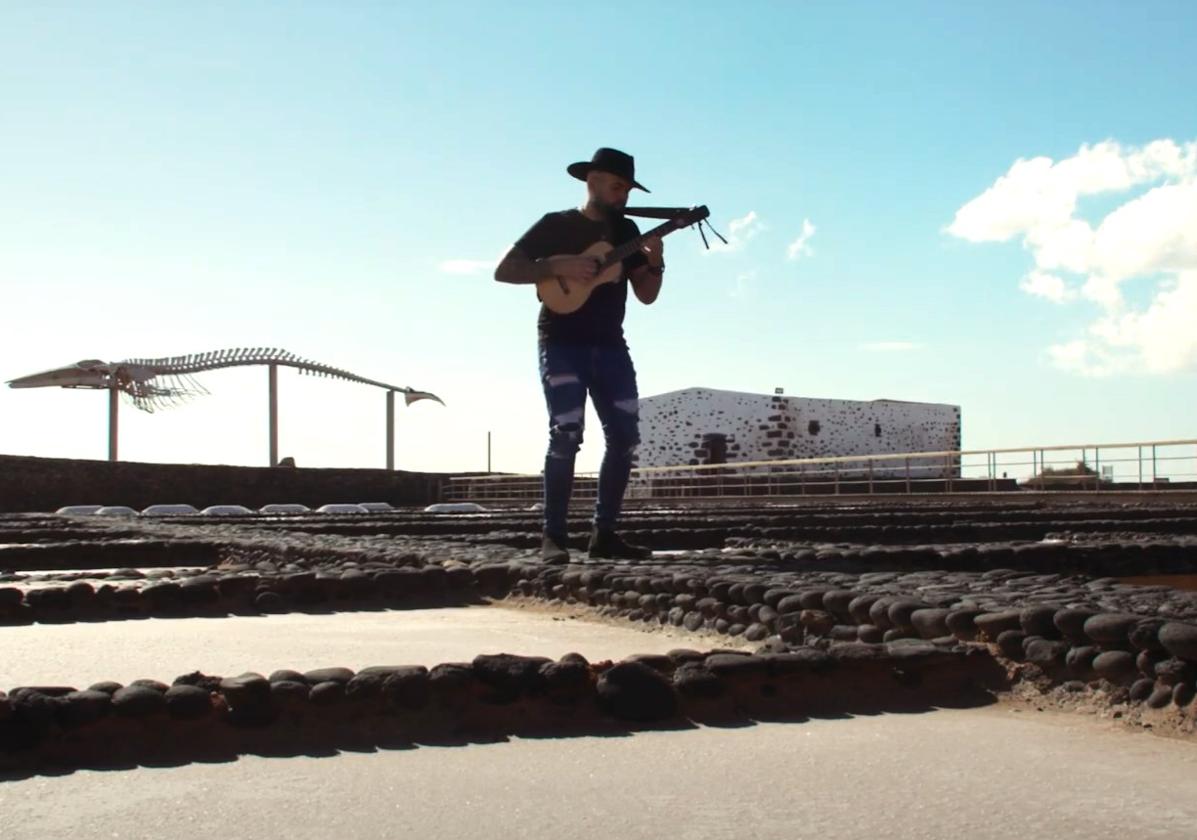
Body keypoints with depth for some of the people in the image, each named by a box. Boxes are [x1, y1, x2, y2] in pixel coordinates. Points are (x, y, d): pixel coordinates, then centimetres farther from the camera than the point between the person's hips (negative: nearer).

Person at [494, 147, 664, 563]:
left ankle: (604, 533, 5)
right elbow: (504, 270, -7)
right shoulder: (556, 224, -1)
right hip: (562, 343, -5)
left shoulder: (626, 230, 13)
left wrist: (654, 262, -9)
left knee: (625, 434, -3)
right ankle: (553, 536, -10)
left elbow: (646, 296, 10)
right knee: (566, 433, -16)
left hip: (609, 345, 5)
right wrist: (557, 265, -19)